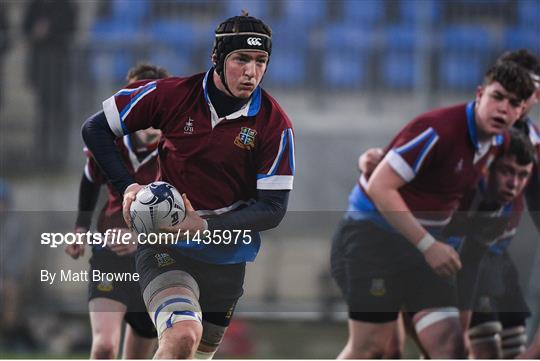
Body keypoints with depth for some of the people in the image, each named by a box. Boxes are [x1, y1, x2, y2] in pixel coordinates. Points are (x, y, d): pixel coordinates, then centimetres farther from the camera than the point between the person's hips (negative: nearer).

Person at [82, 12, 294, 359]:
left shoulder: (275, 123, -9)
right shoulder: (172, 95, -10)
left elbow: (273, 207, -8)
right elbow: (96, 128, 1)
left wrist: (206, 226, -21)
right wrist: (127, 185, -12)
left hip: (227, 258, 3)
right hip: (166, 246, -3)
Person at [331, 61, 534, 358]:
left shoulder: (497, 141, 2)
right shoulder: (438, 130, -24)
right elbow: (379, 187, -26)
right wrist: (428, 245, -27)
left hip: (424, 241, 8)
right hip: (374, 231, -8)